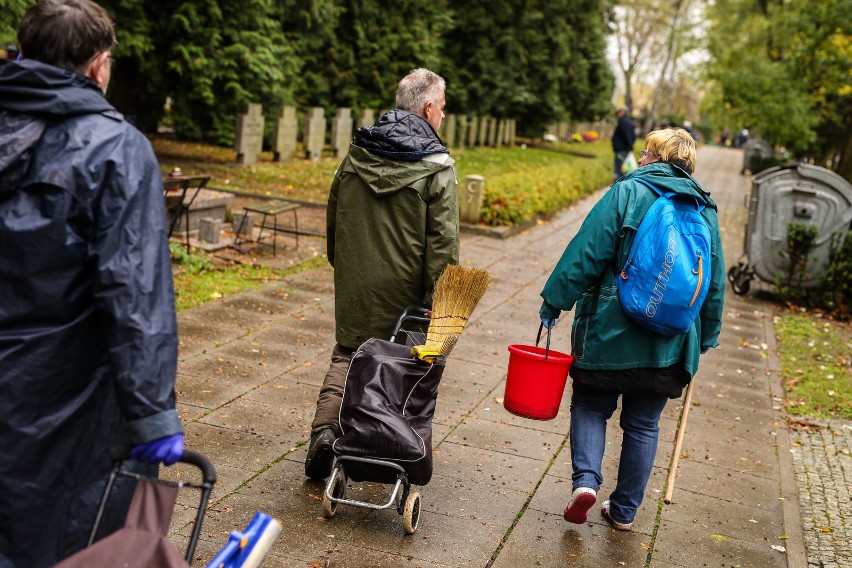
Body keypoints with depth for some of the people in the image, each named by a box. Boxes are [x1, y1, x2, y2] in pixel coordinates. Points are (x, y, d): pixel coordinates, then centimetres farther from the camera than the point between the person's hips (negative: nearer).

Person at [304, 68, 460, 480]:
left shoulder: (357, 153, 4)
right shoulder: (437, 167, -12)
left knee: (346, 357, 16)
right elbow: (443, 241, -16)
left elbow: (333, 217, 13)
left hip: (354, 284, 4)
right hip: (404, 292, -3)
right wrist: (437, 300, -12)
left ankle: (325, 429, 1)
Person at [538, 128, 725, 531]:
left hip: (610, 331, -4)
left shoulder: (626, 193, -8)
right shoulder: (706, 211, 6)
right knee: (643, 425, 15)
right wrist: (706, 338, 20)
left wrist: (554, 300, -6)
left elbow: (585, 254, -13)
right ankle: (624, 510, 23)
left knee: (590, 406, 14)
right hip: (669, 345, 4)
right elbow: (714, 283, 11)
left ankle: (585, 479, -6)